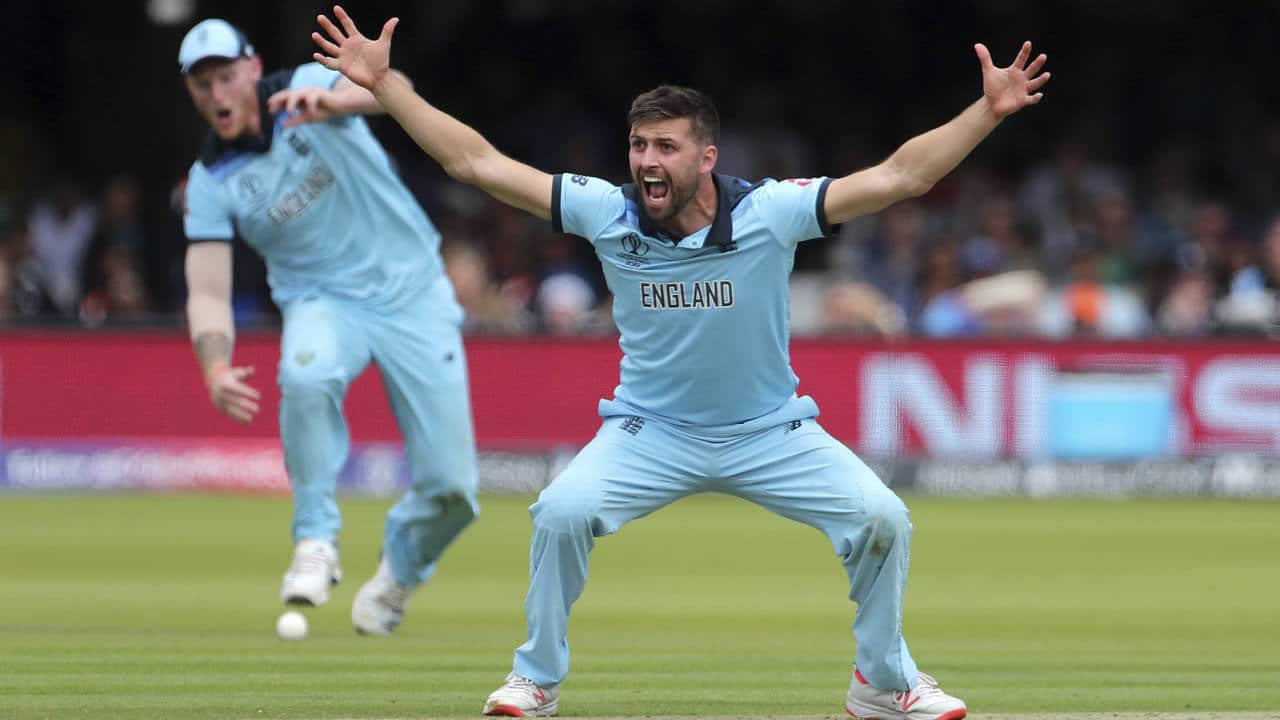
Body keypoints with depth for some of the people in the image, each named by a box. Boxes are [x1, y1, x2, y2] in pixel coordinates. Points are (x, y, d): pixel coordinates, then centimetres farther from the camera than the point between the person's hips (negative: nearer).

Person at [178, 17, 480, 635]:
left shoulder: (306, 88, -11)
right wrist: (215, 369, -32)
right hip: (324, 301, 1)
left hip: (412, 291, -1)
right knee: (307, 373, -37)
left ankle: (399, 570, 26)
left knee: (449, 486, -8)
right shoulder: (210, 183, -5)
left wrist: (331, 101, -55)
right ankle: (316, 543, -21)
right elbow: (208, 291, -11)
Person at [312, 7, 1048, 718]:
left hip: (770, 432, 0)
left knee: (883, 519, -16)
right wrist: (383, 83, -18)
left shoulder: (769, 213, -19)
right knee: (561, 512, -24)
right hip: (651, 431, 0)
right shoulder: (608, 213, -15)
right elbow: (477, 162, -14)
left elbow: (898, 176, -23)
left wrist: (988, 111, -33)